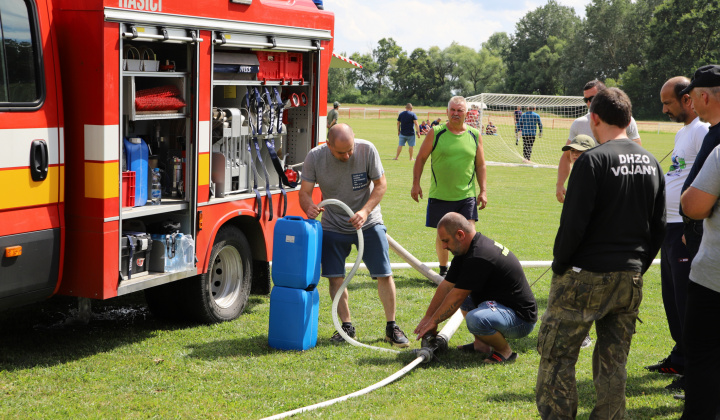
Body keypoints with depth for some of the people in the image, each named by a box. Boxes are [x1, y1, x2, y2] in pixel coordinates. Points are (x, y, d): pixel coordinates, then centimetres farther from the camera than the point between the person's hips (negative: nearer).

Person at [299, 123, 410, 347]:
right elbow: (305, 191, -10)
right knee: (335, 277, -1)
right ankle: (347, 326, 14)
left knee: (384, 274, -2)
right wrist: (309, 206, -34)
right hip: (333, 226, 1)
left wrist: (365, 212, -25)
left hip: (368, 224, -1)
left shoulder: (366, 150, -18)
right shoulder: (315, 157, -15)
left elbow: (381, 184, -11)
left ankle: (391, 327, 10)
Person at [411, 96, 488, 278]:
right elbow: (421, 158, 5)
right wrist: (416, 184, -1)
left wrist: (483, 190, 6)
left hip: (467, 196, 1)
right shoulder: (435, 133, -1)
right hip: (440, 195, -1)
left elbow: (480, 165, 11)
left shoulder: (475, 135, 5)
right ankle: (443, 269, 25)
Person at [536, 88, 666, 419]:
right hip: (630, 279, 7)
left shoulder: (593, 160, -14)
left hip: (586, 277, -7)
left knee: (556, 356, 3)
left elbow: (573, 224, -17)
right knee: (613, 363, 12)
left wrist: (559, 265, -3)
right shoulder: (651, 163, 8)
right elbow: (658, 228, 12)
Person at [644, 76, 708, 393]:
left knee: (688, 300, -6)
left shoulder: (703, 130, -14)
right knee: (672, 297, 17)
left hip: (688, 228, -10)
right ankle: (680, 359, 29)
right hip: (670, 225, 10)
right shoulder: (682, 132, 18)